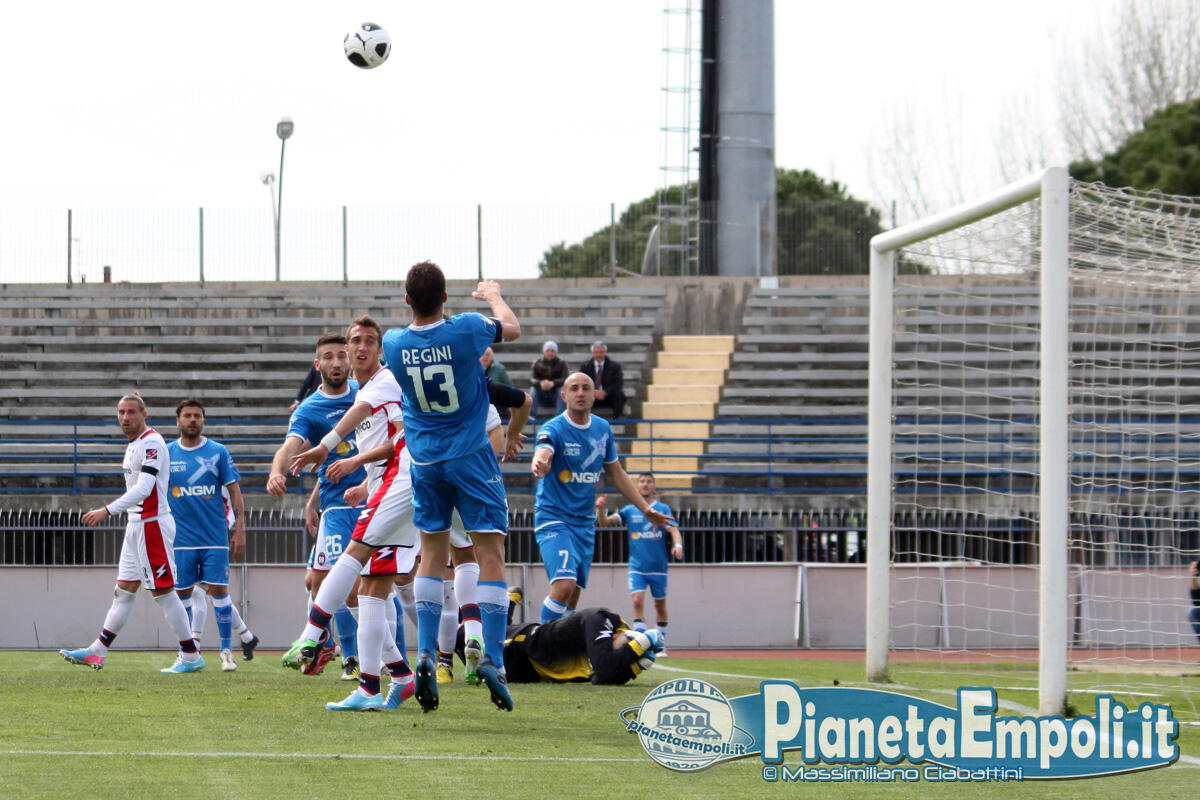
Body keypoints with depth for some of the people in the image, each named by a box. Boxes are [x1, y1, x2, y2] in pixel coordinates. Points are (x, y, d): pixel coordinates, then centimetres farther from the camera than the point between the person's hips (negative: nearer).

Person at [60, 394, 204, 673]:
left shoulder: (151, 443, -16)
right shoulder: (134, 445, 15)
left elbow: (143, 489, -25)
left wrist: (107, 511, -29)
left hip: (153, 523, -10)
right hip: (136, 524, 10)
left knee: (163, 592, -6)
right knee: (124, 590, 10)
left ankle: (191, 657, -1)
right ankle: (97, 653, 11)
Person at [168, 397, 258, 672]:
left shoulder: (218, 452, 1)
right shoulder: (166, 454, 4)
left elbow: (234, 492, 3)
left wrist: (240, 531, -3)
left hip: (215, 536, -1)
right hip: (181, 538, 1)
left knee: (218, 591, -5)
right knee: (182, 594, 4)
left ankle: (227, 651, 3)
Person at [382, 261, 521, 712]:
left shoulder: (394, 344, -7)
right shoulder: (466, 331, -15)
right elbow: (511, 328, 8)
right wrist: (493, 296, 26)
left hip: (425, 462, 4)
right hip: (471, 456, -4)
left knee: (432, 555, 13)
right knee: (490, 555, -3)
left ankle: (425, 655, 2)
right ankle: (492, 658, -13)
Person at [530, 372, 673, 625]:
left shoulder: (602, 429, 6)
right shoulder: (553, 429, -13)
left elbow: (616, 474, 17)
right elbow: (542, 453, -36)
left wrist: (645, 509, 14)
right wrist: (539, 465, -61)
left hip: (585, 523, 6)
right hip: (554, 520, -6)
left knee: (573, 596, 8)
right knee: (564, 585, -24)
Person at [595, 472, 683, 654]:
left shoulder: (663, 509, 4)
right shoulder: (629, 511, 6)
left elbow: (674, 530, -7)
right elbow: (604, 522, 0)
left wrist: (677, 545, -28)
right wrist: (600, 509, -21)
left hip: (658, 567, 0)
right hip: (636, 567, 0)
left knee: (660, 605, 7)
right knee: (638, 600, -16)